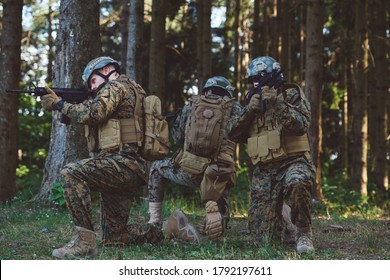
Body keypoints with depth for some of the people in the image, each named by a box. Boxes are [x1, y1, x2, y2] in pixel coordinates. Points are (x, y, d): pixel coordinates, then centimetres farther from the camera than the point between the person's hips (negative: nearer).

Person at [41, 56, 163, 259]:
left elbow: (92, 114, -16)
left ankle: (85, 240, -29)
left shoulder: (117, 86, -1)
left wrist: (59, 104, -4)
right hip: (129, 174, 10)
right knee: (113, 238, 11)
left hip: (124, 163, -10)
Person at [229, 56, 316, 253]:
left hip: (292, 162, -5)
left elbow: (301, 126, -15)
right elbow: (235, 134, 8)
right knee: (264, 240, 0)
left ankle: (303, 233, -22)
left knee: (297, 184, -44)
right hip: (263, 171, 5)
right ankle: (281, 216, 34)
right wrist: (250, 109, -6)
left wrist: (277, 103, -21)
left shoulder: (291, 94, 2)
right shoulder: (254, 100, 17)